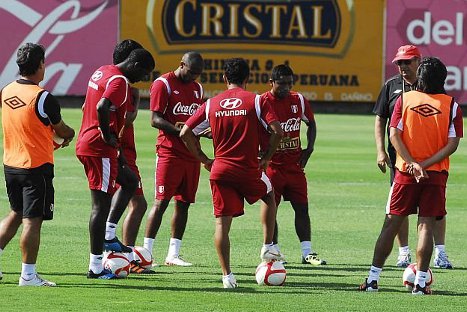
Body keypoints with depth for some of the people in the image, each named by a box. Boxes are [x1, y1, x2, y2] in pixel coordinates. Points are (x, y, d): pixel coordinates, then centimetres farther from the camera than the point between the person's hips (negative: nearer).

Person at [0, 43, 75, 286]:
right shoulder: (43, 98, -17)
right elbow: (62, 130, -4)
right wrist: (70, 134, 19)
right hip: (37, 166, -7)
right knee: (32, 220, -2)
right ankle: (28, 275, 0)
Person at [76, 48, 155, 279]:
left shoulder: (102, 71, 15)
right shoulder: (119, 81, -15)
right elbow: (102, 107, -33)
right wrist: (107, 136, -17)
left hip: (85, 142, 10)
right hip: (100, 149, -10)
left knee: (130, 182, 25)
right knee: (101, 205, -5)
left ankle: (108, 235, 18)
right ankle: (96, 267, -2)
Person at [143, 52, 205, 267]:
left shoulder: (197, 88, 17)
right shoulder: (163, 84, -5)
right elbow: (155, 120, -11)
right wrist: (179, 130, -24)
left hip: (191, 154, 7)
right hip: (169, 152, -7)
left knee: (183, 203, 6)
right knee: (161, 201, -9)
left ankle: (173, 254, 11)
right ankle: (146, 252, -6)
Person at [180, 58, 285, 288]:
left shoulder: (211, 104, 6)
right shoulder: (256, 101, -2)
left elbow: (185, 133, 4)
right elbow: (277, 132, -10)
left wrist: (204, 160, 12)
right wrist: (266, 158, 4)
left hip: (220, 170, 1)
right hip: (249, 169, -1)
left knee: (222, 222, 3)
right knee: (269, 195, 29)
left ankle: (227, 275, -3)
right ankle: (268, 247, 24)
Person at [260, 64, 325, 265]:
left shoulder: (299, 101, 3)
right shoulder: (262, 103, -10)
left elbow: (311, 123, 19)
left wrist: (309, 149, 6)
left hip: (295, 164, 4)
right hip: (272, 165, -4)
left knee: (302, 207, 2)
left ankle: (307, 253, 4)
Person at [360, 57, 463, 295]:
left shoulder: (404, 99, 1)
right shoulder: (451, 106, -1)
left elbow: (395, 135, -8)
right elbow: (452, 144, -8)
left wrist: (413, 164, -13)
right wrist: (425, 165, -11)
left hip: (405, 172, 1)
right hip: (436, 175, -1)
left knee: (392, 223, 6)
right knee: (426, 225, 1)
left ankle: (373, 279, 5)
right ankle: (420, 282, -4)